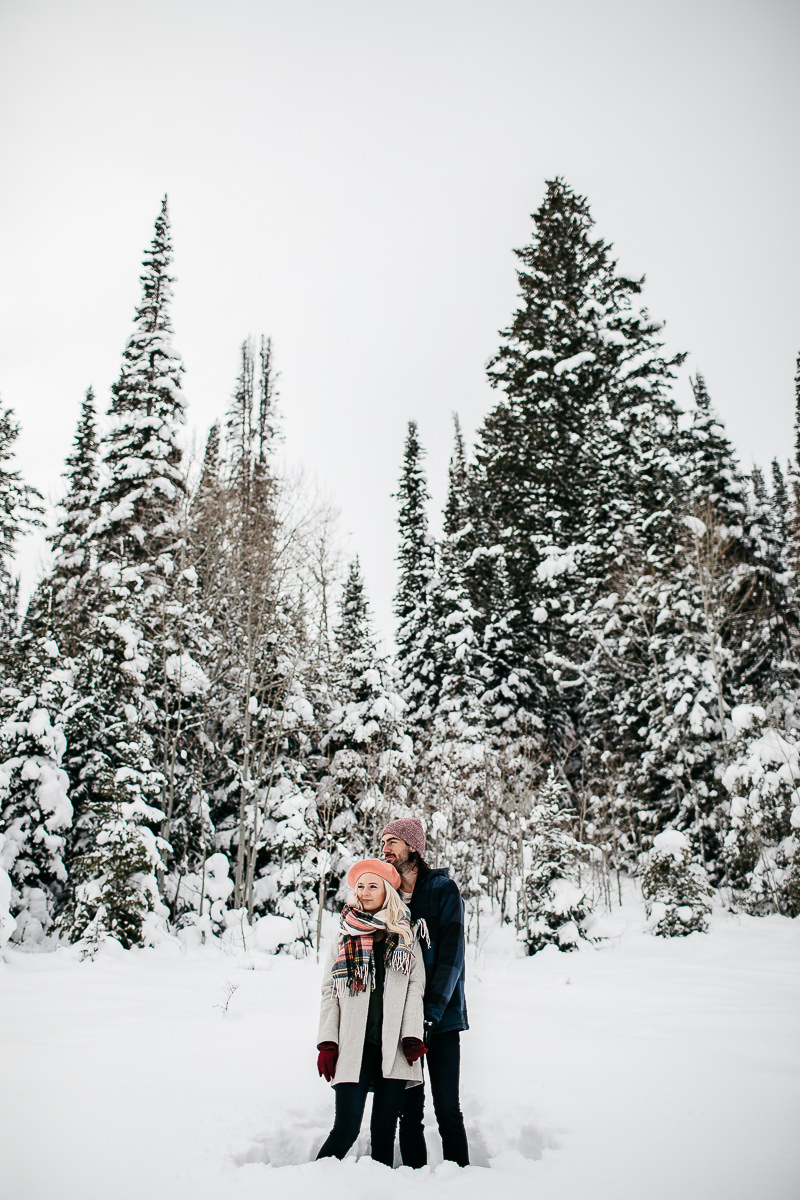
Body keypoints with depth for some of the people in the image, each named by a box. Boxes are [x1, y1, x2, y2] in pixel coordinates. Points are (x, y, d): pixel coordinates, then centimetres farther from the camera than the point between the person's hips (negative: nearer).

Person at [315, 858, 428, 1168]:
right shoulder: (344, 938, 12)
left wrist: (412, 1036, -5)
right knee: (346, 1128, -6)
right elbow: (329, 992, 9)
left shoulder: (405, 938, 11)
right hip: (353, 1048, 0)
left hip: (394, 1049, 1)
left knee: (385, 1130, 5)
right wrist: (327, 1043, 1)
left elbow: (415, 988, 6)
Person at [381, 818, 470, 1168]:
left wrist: (430, 1014, -17)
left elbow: (451, 957, -10)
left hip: (442, 1018, -3)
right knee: (409, 1110, 8)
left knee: (447, 1109, 0)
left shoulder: (444, 890, -4)